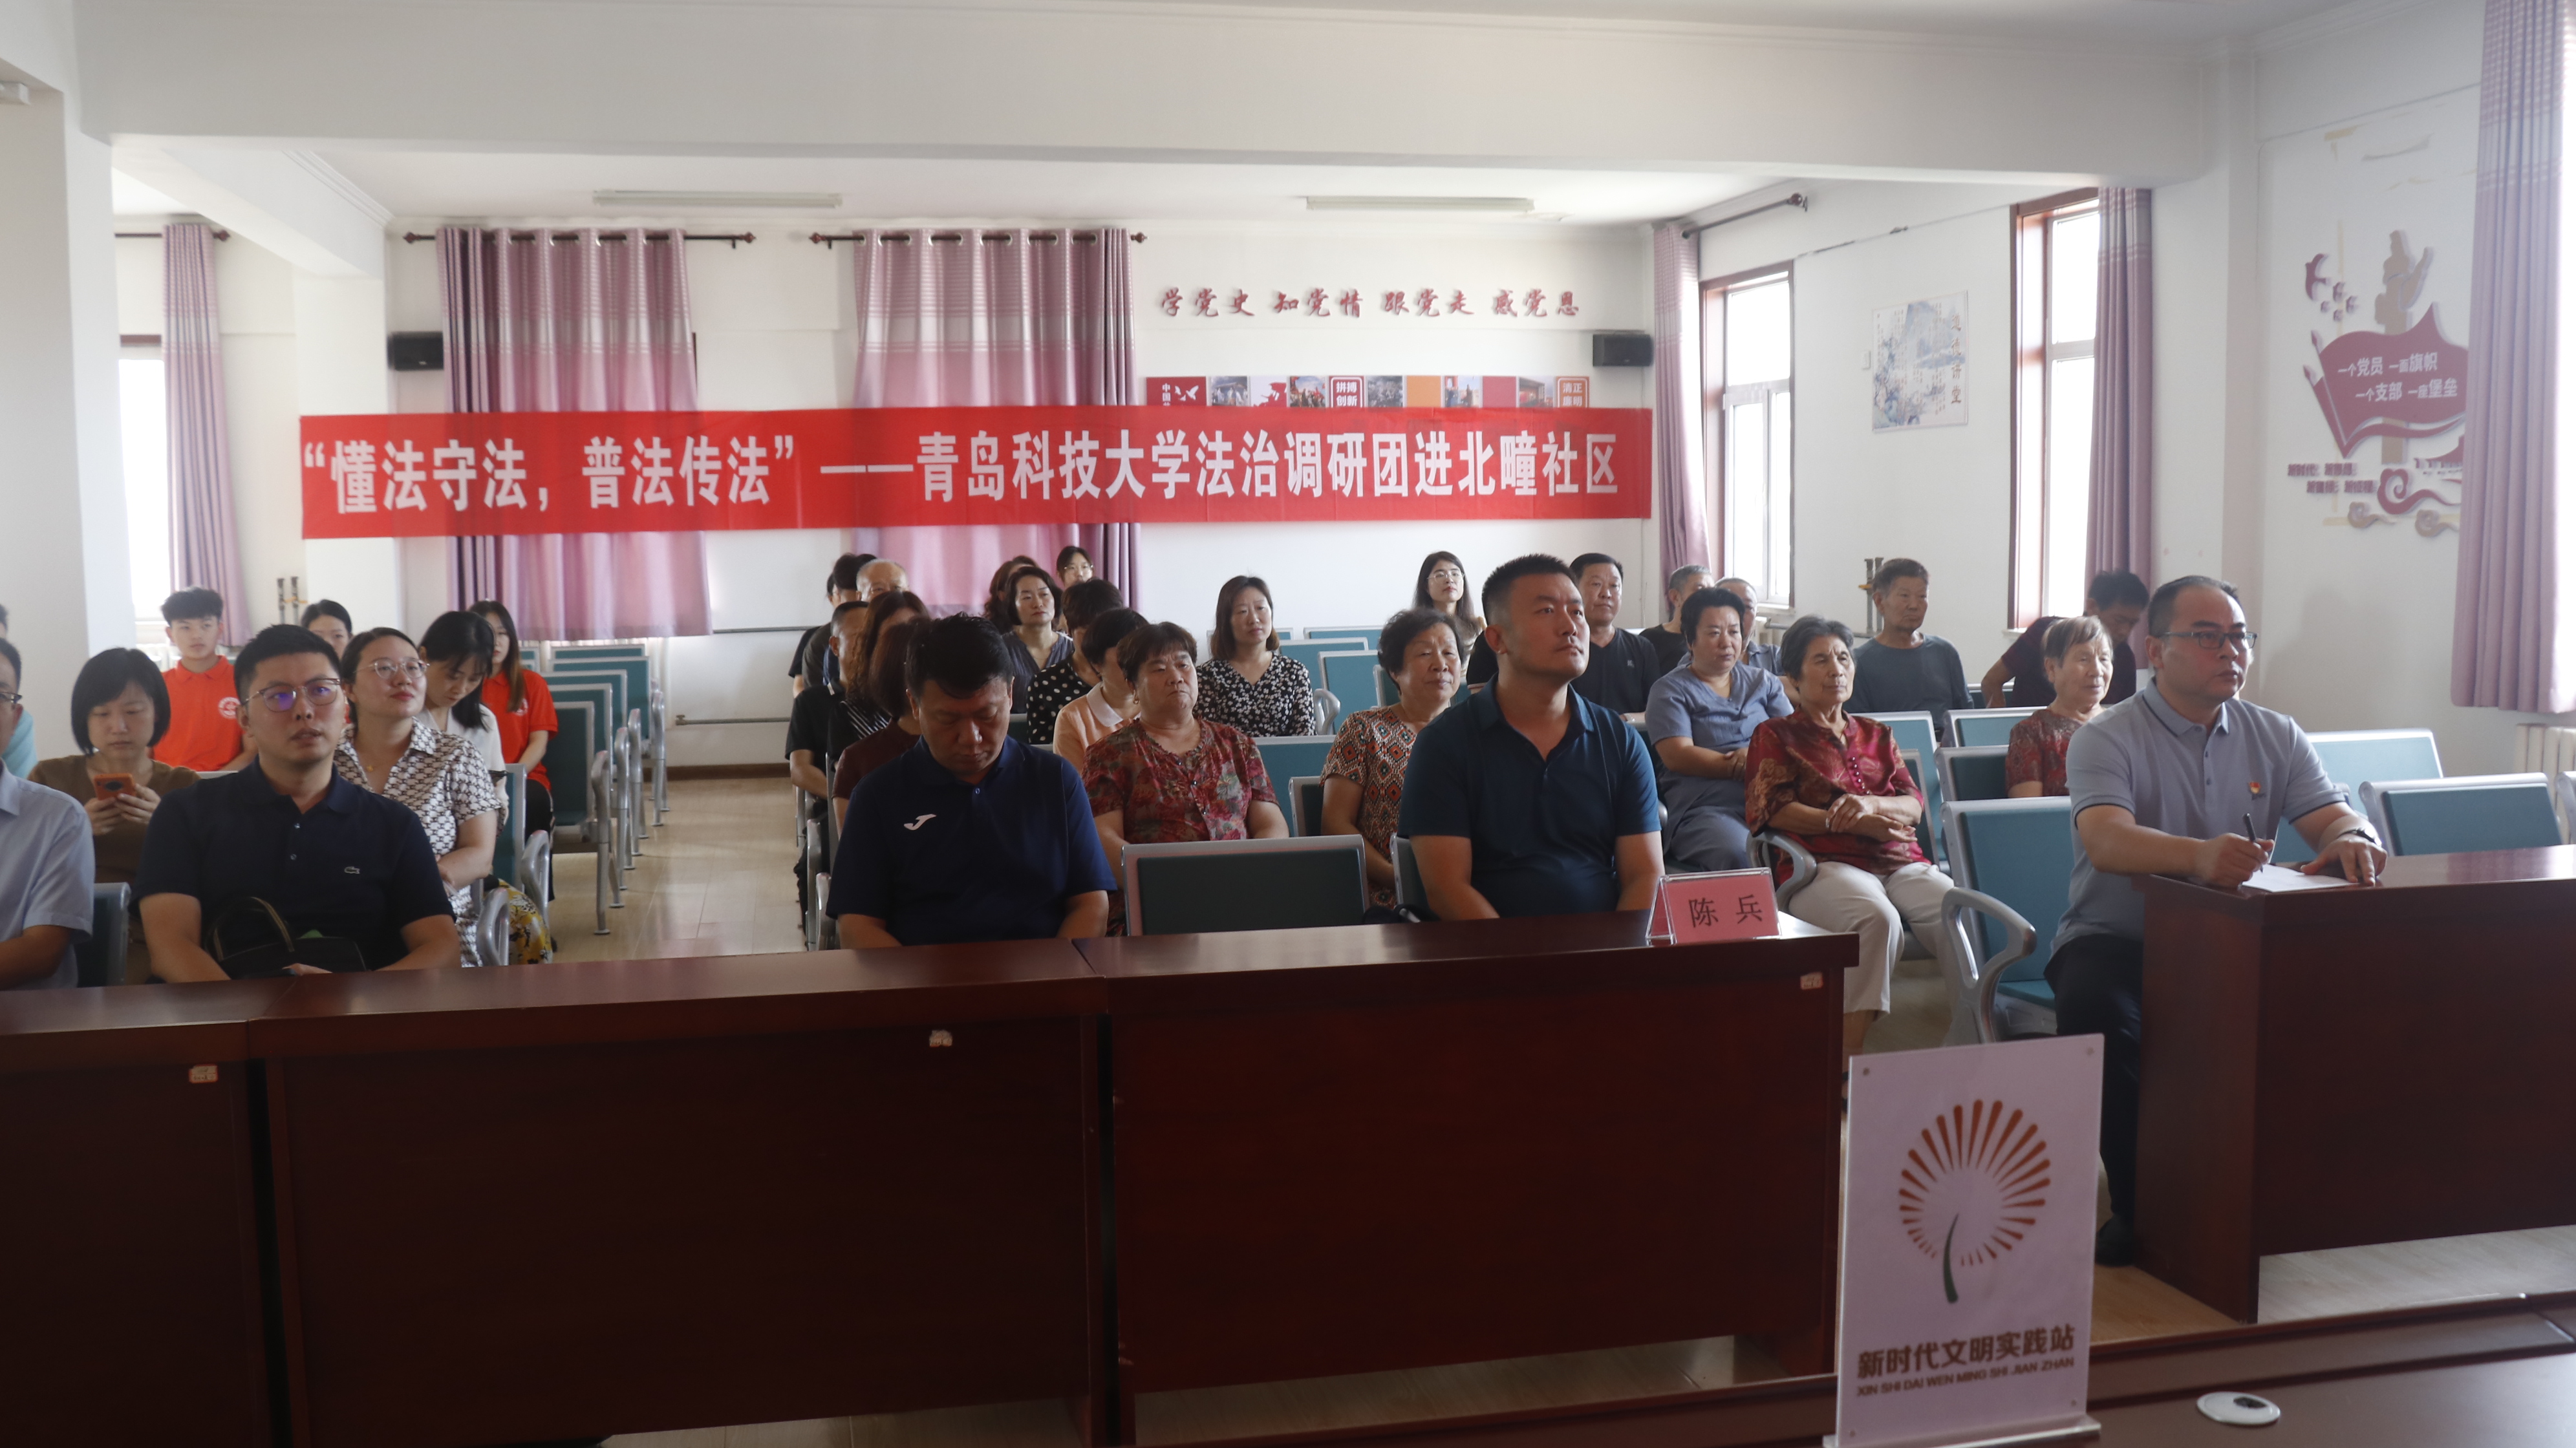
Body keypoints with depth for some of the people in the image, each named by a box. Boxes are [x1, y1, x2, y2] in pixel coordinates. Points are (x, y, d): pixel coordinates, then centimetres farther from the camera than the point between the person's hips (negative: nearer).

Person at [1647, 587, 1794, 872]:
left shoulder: (1763, 683, 24)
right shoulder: (1669, 690, 10)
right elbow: (1678, 757, -4)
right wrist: (1745, 767, -7)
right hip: (1706, 809, -4)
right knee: (1739, 855, -39)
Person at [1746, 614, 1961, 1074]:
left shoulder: (1876, 734, 29)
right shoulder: (1776, 735, 17)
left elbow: (1914, 804, 16)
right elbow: (1769, 809, 1)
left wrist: (1869, 803, -9)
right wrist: (1854, 823, -9)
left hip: (1901, 863, 5)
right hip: (1824, 864, -4)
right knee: (1877, 917, -38)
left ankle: (1972, 1048, -29)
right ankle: (1848, 1059, -39)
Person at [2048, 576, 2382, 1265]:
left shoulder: (2275, 737, 10)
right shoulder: (2107, 739, -7)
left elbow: (2336, 816, 0)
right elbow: (2105, 840, -26)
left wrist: (2352, 839, -27)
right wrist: (2198, 857, -46)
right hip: (2117, 940, -4)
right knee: (2095, 1008, -36)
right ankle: (2139, 1203, -16)